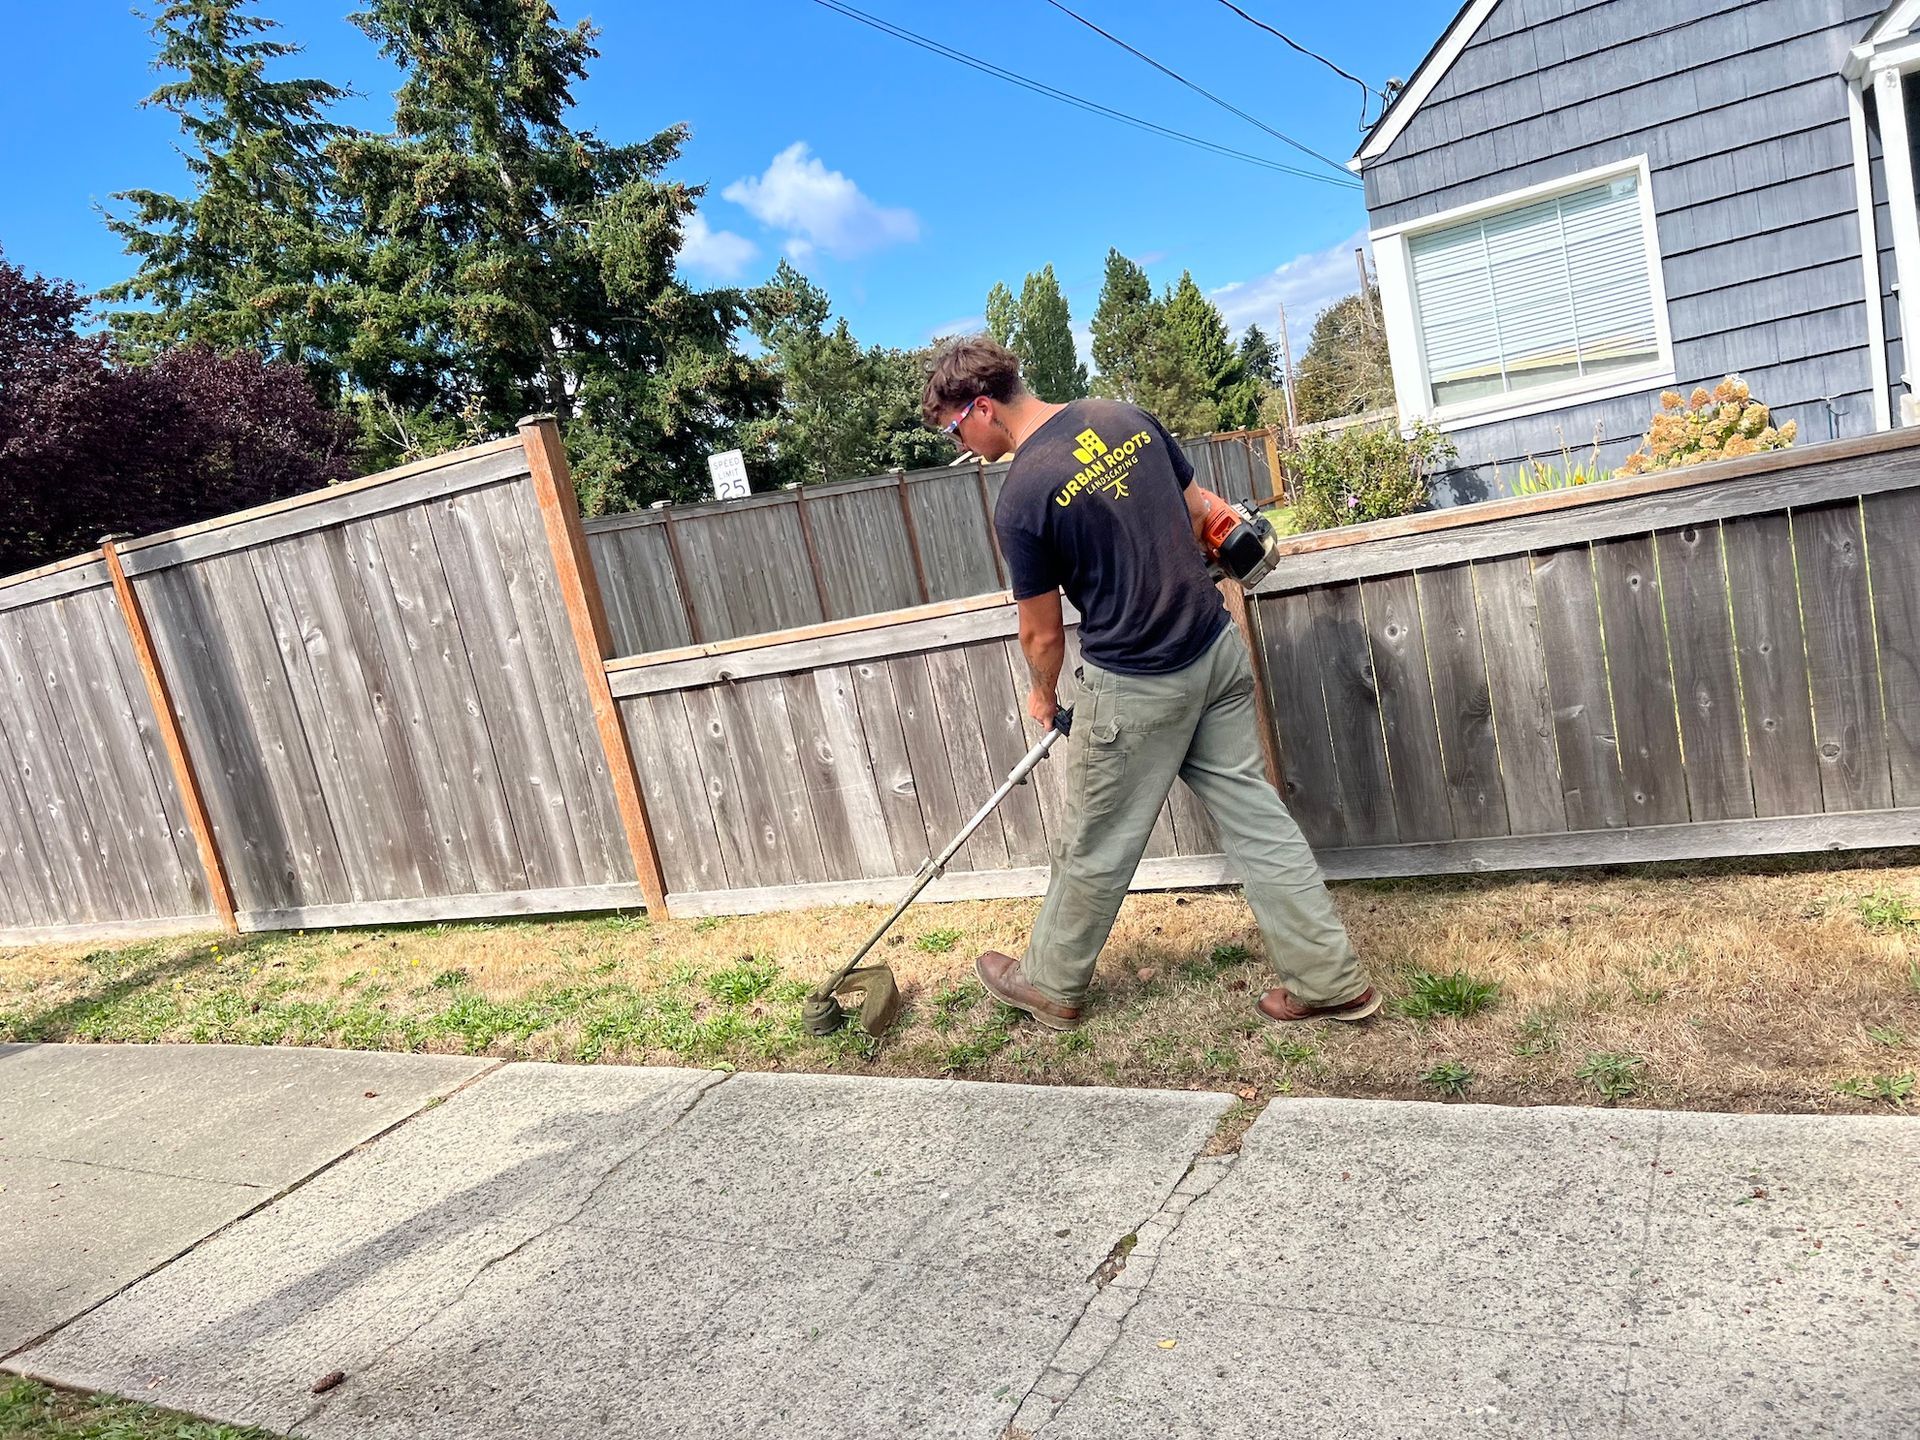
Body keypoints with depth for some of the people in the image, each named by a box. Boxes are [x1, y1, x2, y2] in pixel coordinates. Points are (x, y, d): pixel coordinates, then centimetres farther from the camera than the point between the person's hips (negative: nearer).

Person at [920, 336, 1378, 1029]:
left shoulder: (1021, 499, -17)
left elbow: (1042, 634, -7)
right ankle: (1329, 979, 20)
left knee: (1095, 847, 11)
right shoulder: (1126, 415, 3)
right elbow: (1198, 510, 12)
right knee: (1255, 816, 14)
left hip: (1136, 686, -7)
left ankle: (1049, 982, 31)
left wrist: (1044, 697, 13)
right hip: (1218, 649, 7)